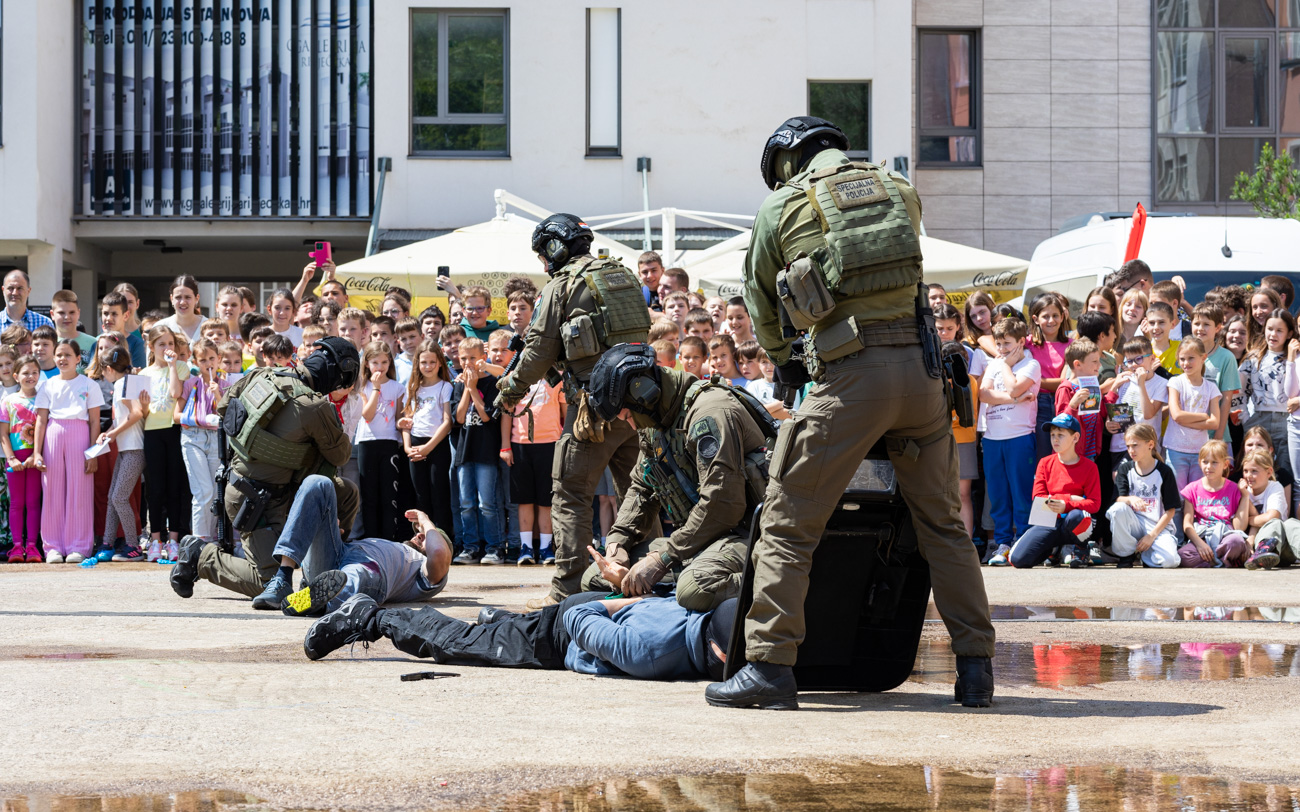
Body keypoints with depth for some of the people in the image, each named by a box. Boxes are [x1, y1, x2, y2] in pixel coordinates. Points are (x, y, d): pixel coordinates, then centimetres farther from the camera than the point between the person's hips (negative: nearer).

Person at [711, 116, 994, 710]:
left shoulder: (782, 205, 9)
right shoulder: (899, 189, 19)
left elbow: (761, 302, 20)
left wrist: (783, 362, 37)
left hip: (851, 375, -4)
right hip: (921, 364, 4)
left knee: (789, 522, 4)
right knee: (942, 522, 14)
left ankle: (770, 663, -1)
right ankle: (975, 667, 13)